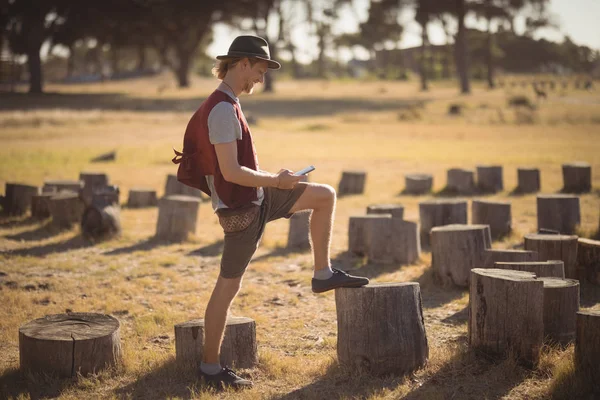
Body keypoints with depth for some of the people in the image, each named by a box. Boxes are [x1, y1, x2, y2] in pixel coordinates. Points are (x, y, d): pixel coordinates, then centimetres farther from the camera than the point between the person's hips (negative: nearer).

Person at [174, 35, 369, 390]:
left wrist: (270, 179, 19)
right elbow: (230, 171, -27)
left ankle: (323, 274, 17)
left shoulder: (225, 105, 10)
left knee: (326, 196, 11)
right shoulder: (223, 110, -22)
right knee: (228, 287, -1)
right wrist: (277, 180, -16)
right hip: (241, 210, -10)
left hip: (255, 198, 10)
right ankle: (211, 367, 11)